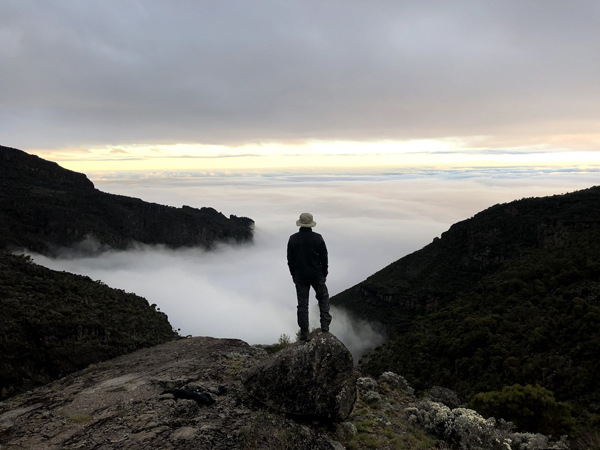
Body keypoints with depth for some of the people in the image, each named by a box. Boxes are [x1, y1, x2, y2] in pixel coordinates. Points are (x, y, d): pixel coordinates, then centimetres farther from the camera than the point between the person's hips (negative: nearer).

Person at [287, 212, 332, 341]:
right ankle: (325, 324, 13)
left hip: (300, 276, 1)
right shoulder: (318, 238, -9)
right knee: (323, 297, 20)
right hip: (317, 275, -1)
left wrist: (293, 275, 12)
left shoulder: (293, 239, -6)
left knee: (302, 303, 7)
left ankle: (304, 332, 10)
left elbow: (290, 260, 0)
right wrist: (324, 274, 8)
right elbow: (324, 258, -5)